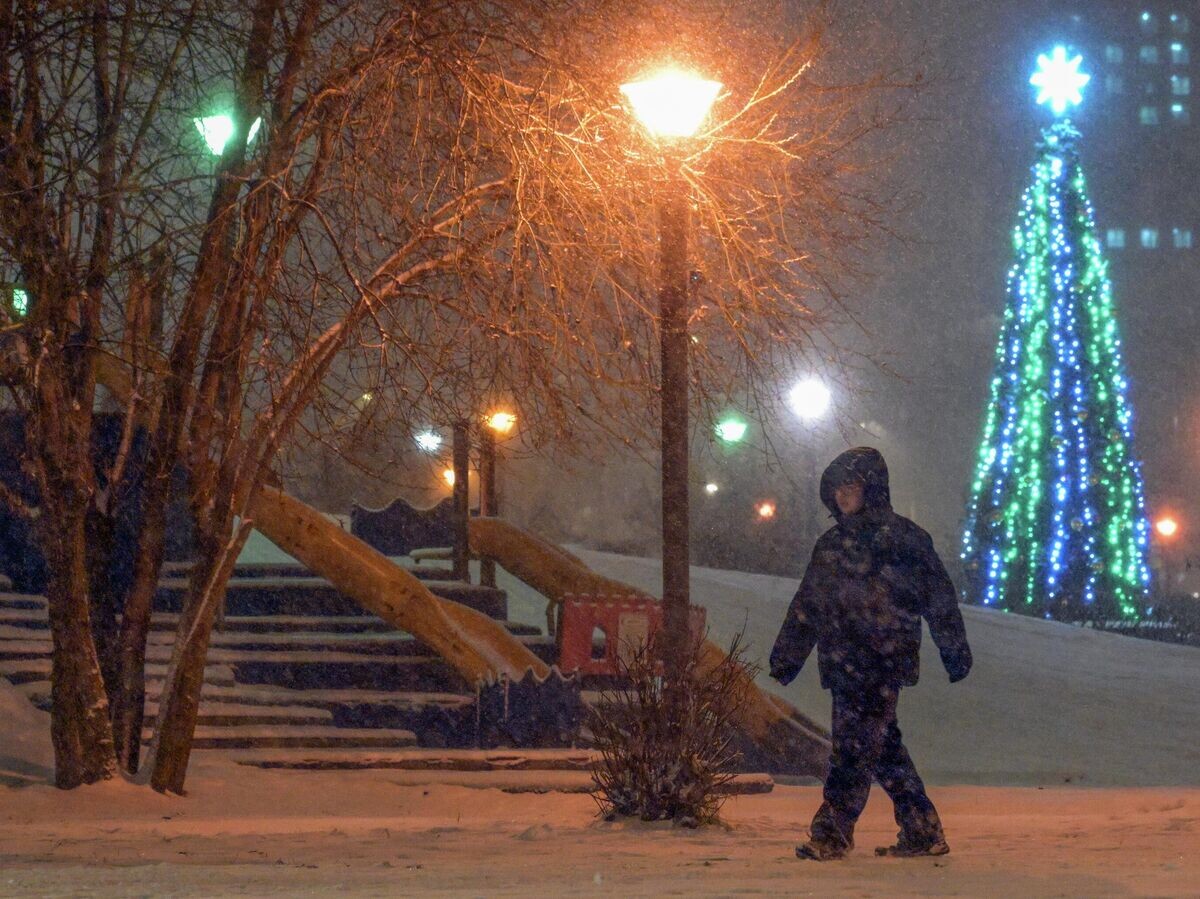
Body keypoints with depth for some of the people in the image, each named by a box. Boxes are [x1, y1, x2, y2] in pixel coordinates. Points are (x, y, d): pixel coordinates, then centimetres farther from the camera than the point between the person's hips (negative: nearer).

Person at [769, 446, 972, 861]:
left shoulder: (900, 537, -2)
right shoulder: (831, 544, 18)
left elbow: (938, 594, -1)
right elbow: (807, 606, 24)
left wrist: (955, 652, -2)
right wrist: (786, 656, 23)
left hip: (882, 657, -7)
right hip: (843, 663, 7)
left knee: (856, 742, -11)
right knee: (883, 745, 7)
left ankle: (832, 833, -11)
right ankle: (923, 831, 13)